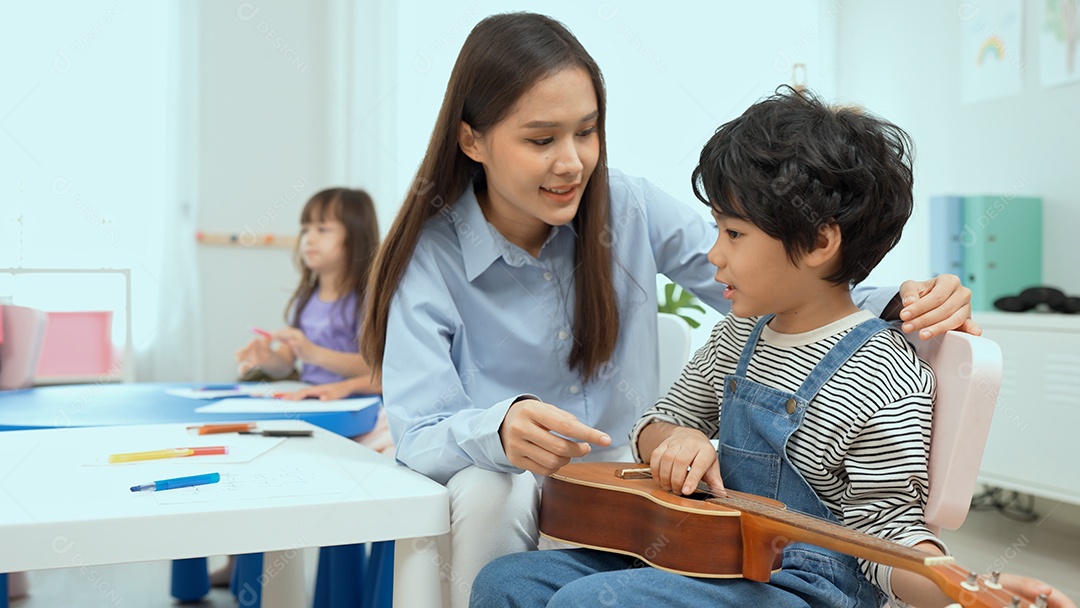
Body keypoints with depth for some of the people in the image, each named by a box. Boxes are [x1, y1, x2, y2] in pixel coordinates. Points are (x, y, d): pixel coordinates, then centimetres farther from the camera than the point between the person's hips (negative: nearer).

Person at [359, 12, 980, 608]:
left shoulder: (632, 209, -8)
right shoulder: (431, 254, -14)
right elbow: (420, 437, -20)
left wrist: (898, 305, -27)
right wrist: (502, 428, -43)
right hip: (503, 480, -1)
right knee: (487, 497, -34)